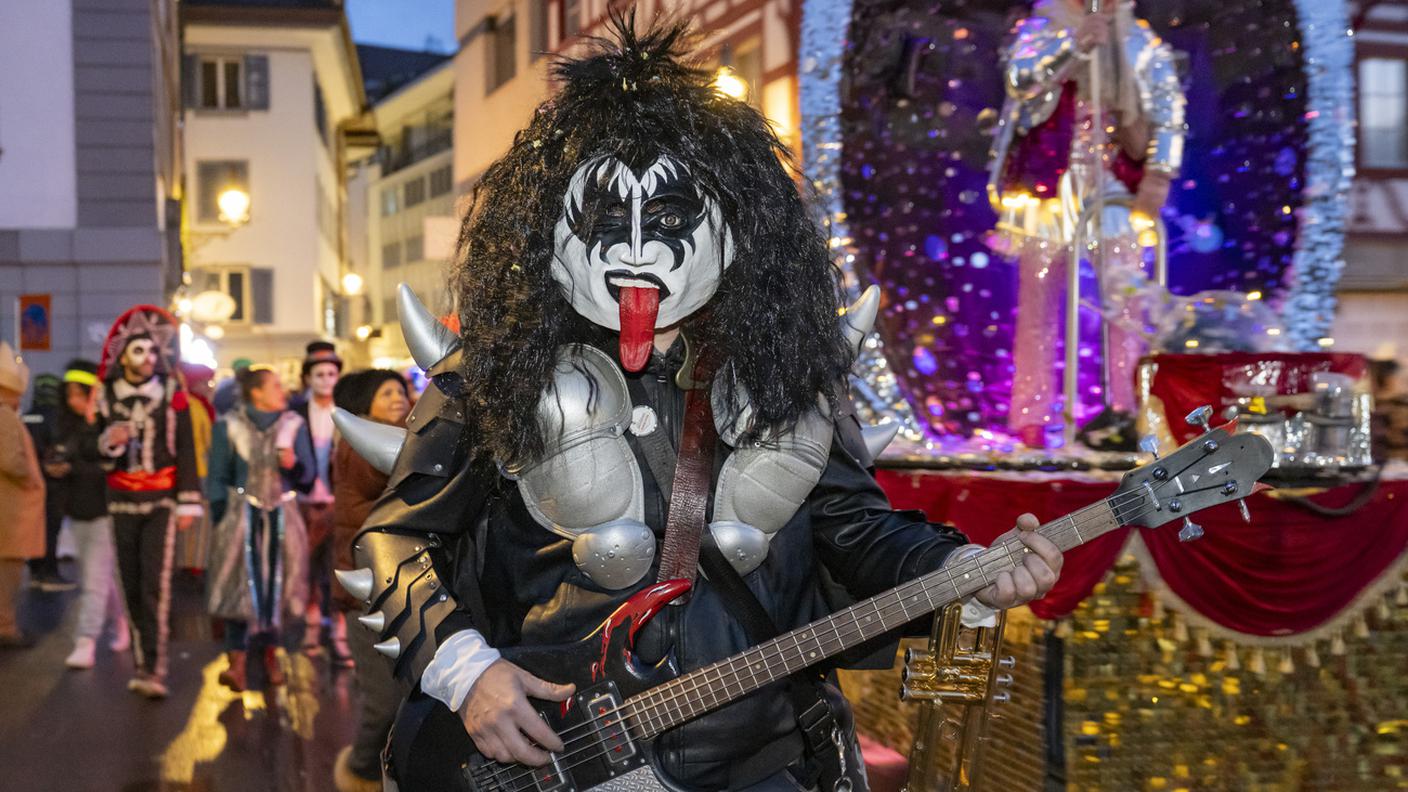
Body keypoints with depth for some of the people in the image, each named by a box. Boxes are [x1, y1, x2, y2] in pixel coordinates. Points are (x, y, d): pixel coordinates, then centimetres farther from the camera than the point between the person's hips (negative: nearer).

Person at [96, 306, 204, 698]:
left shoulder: (172, 394, 0)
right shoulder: (107, 395, 6)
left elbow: (185, 451, 0)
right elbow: (98, 449, 13)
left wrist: (188, 502, -4)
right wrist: (109, 441, -11)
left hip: (162, 502, -3)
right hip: (122, 502, 3)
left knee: (156, 585, -12)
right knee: (132, 586, 4)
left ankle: (154, 669, -14)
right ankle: (141, 663, 14)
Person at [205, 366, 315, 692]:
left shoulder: (293, 424, 7)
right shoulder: (228, 426, 0)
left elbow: (308, 477, 8)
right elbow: (217, 478, 3)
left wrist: (293, 464, -14)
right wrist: (221, 521, -3)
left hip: (282, 517, 3)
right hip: (241, 516, -2)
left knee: (276, 587, 4)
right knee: (241, 588, -9)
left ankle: (270, 655, 17)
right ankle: (238, 662, -11)